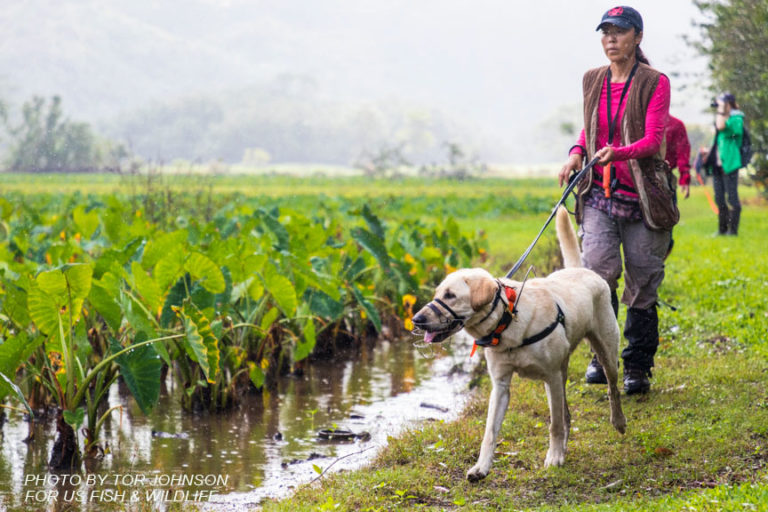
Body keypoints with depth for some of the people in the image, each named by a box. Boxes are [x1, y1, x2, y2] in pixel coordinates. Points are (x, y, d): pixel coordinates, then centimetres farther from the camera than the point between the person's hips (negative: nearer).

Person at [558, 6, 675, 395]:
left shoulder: (655, 83, -5)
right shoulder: (593, 80, 9)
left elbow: (653, 140, -14)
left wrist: (618, 153, -33)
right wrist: (577, 152, 3)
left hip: (642, 195, -3)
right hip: (600, 193, 3)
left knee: (642, 284, 2)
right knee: (597, 269, -15)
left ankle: (637, 368, 15)